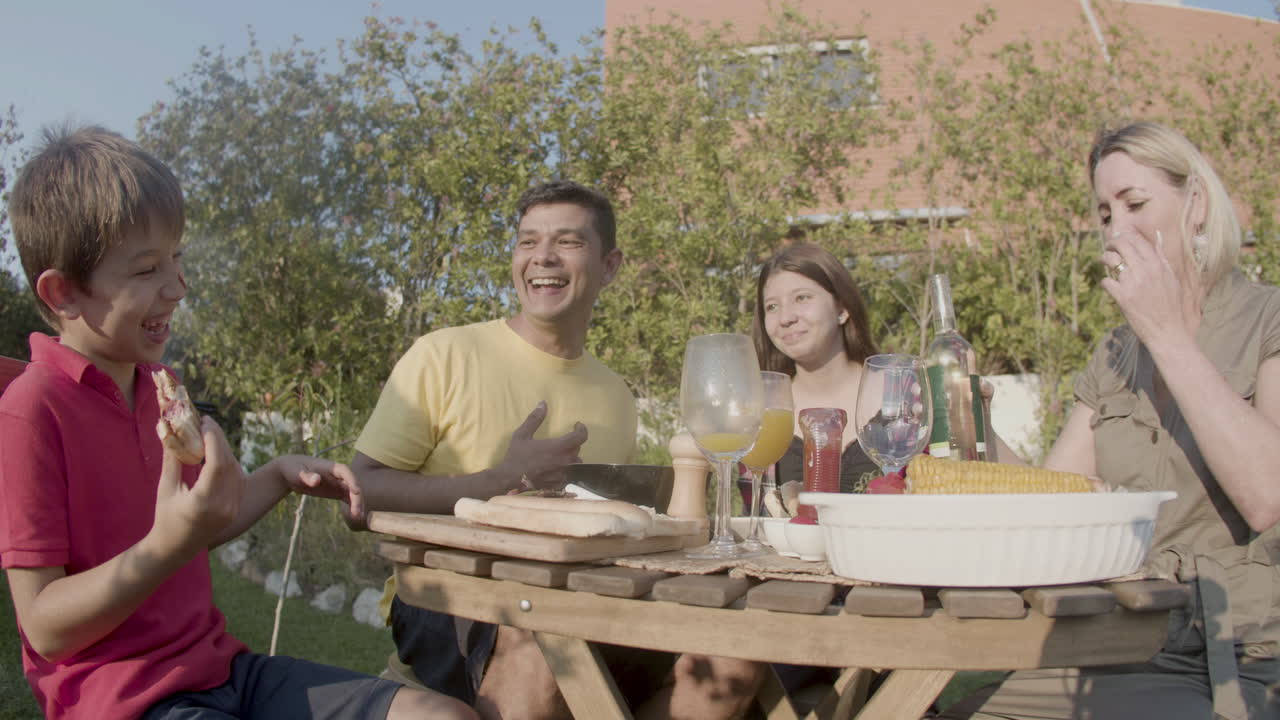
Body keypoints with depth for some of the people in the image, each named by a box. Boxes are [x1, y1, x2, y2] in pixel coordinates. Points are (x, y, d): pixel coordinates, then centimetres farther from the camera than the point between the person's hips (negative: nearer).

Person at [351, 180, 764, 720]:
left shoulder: (615, 398, 15)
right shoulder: (444, 356, -2)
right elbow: (360, 491, -8)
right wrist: (502, 482, -15)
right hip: (444, 603, -5)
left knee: (731, 659, -18)